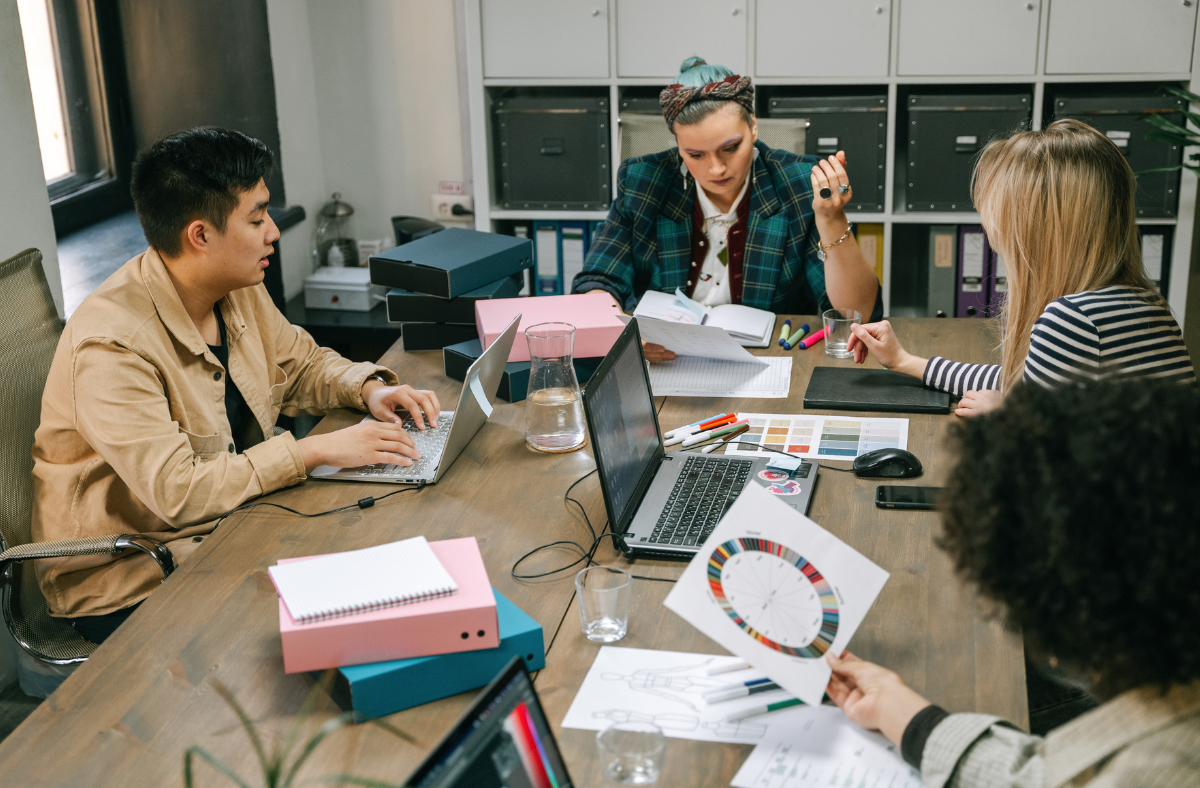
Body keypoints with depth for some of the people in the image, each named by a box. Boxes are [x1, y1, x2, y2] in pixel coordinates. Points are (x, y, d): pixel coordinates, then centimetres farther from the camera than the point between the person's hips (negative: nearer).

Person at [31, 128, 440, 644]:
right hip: (128, 583, -8)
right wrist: (316, 451, -29)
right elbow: (177, 492, -31)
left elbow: (301, 364, 16)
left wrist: (368, 389, -5)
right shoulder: (110, 346, -26)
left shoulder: (238, 292, 0)